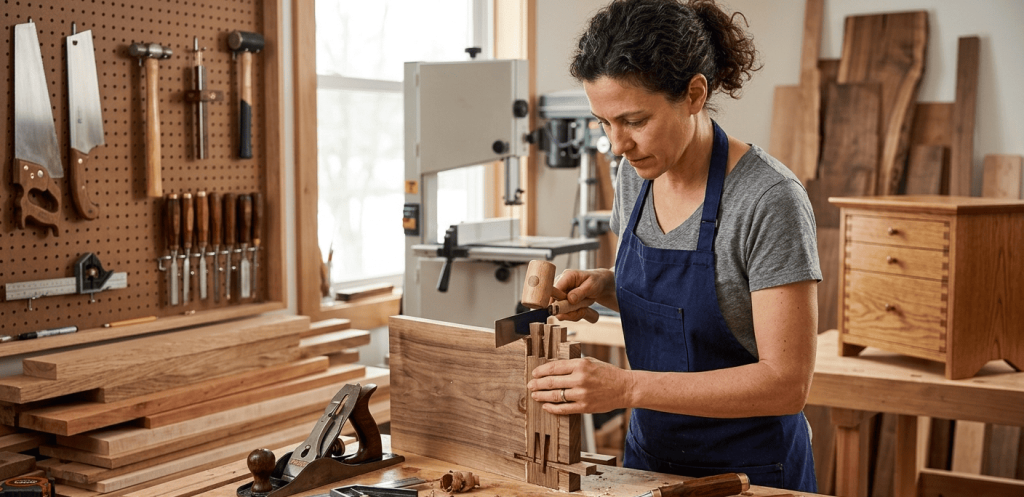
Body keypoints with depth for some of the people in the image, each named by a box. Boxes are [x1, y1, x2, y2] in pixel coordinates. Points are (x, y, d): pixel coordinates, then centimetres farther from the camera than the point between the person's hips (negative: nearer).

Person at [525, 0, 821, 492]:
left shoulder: (769, 201, -25)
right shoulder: (635, 174, -4)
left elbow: (786, 383, -25)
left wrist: (625, 386, -31)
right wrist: (600, 285, -8)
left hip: (748, 470, -6)